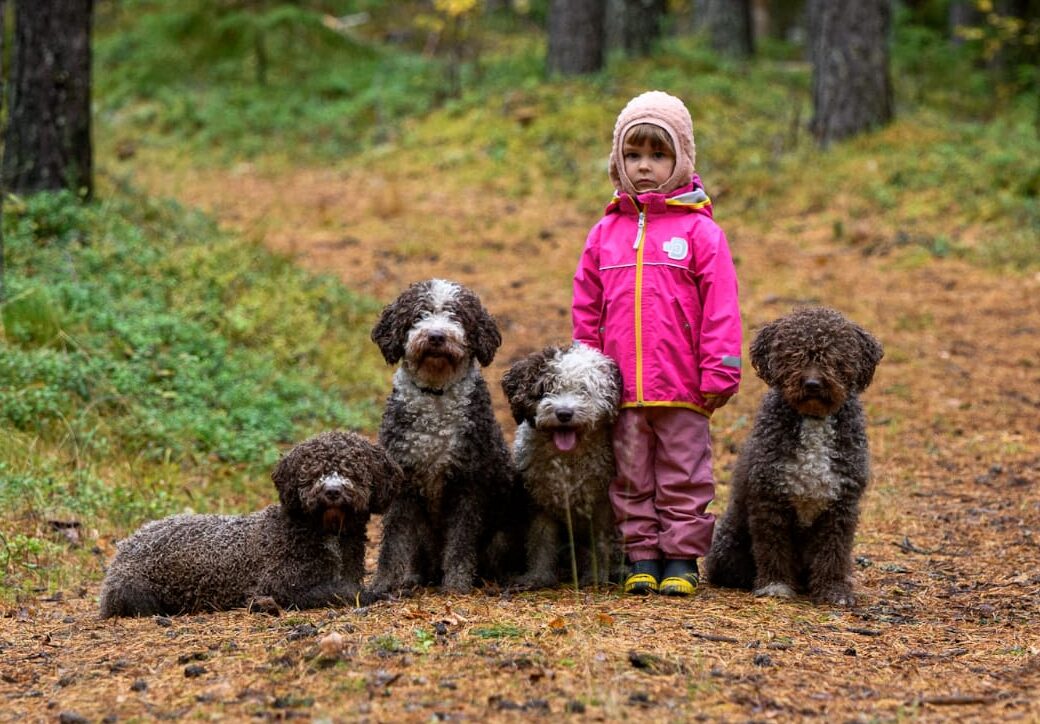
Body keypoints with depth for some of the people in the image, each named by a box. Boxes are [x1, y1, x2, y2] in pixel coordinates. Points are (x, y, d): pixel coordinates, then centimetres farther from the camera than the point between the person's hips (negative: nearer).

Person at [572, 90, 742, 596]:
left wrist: (719, 372, -8)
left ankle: (681, 557, 12)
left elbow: (720, 307, -4)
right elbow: (586, 311, 14)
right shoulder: (605, 233, 9)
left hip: (682, 386, -3)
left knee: (683, 476, 4)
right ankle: (641, 558, 17)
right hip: (622, 387, 4)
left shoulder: (699, 231, -2)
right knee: (631, 477, 9)